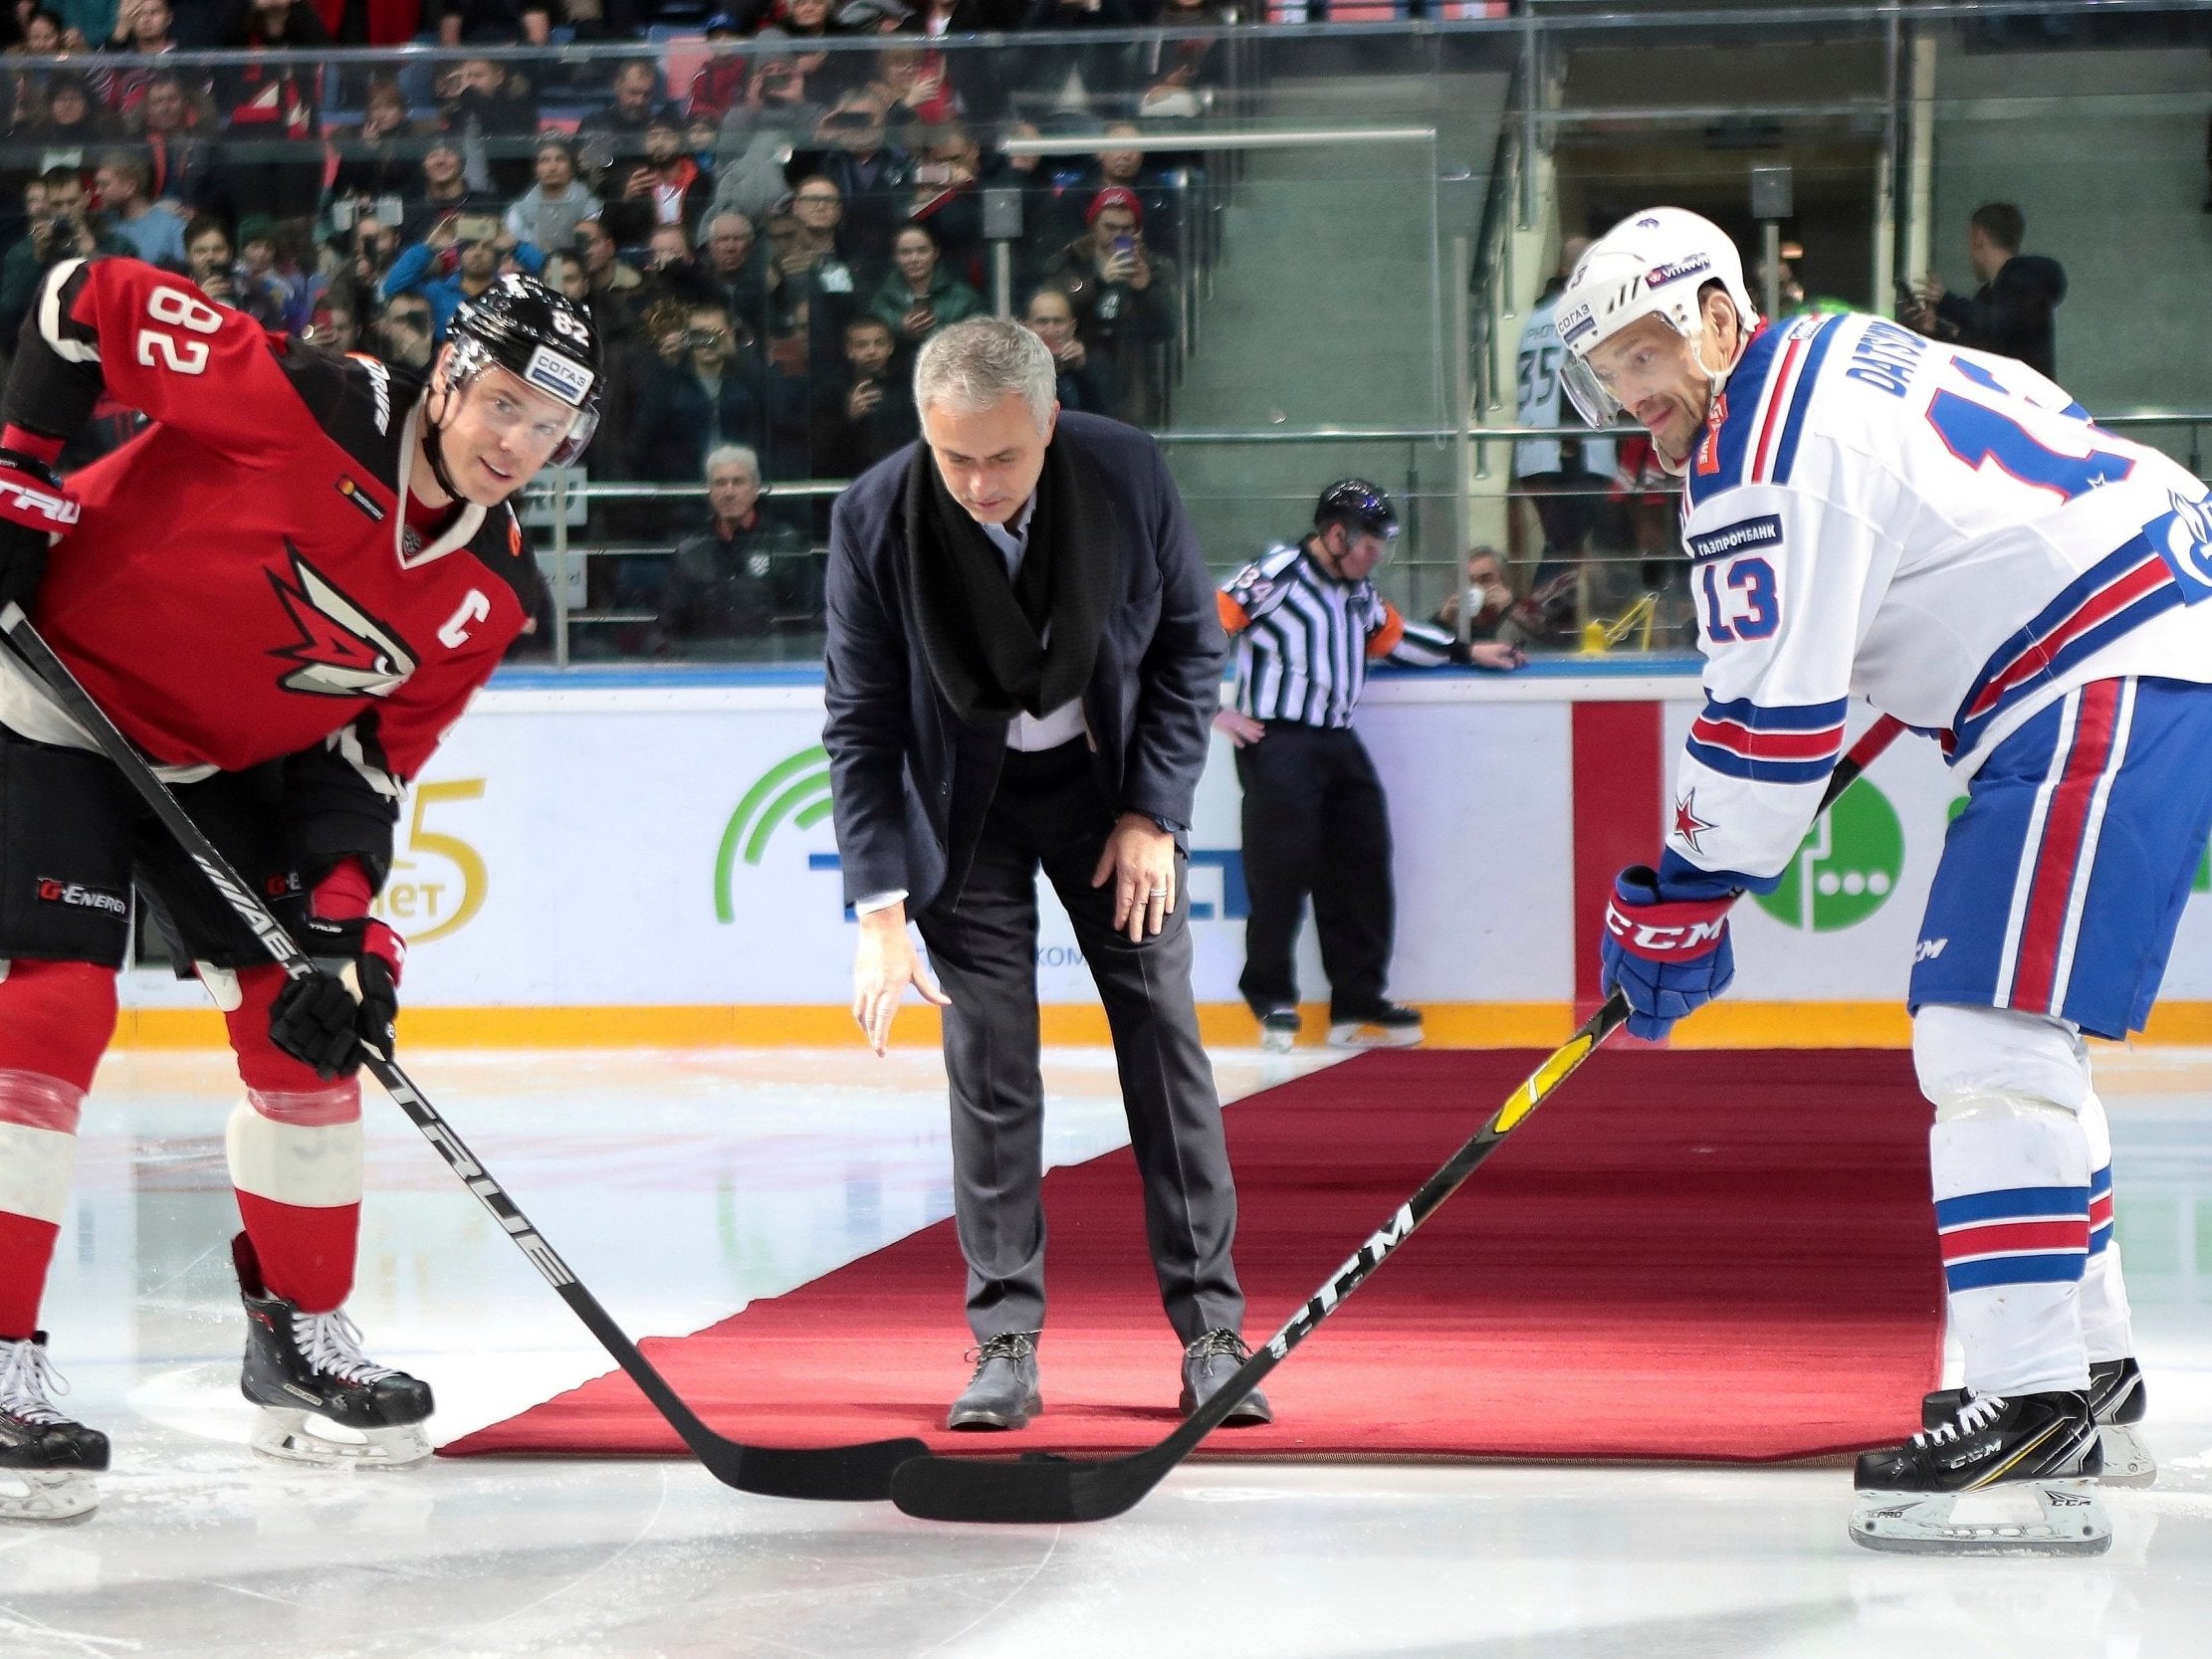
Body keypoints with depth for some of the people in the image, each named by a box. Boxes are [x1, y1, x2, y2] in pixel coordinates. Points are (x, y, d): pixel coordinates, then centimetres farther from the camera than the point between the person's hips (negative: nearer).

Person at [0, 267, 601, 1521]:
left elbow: (368, 758, -3)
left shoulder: (493, 597, -7)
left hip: (226, 760, 7)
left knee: (307, 1017, 4)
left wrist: (345, 925, -15)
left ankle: (305, 1335, 20)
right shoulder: (305, 403, -26)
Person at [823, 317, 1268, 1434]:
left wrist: (1154, 813, -10)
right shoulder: (874, 521, -23)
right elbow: (862, 727, -16)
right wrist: (881, 913, -23)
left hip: (1112, 785, 1)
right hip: (966, 804, -1)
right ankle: (1005, 1343, -1)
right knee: (989, 1059, -7)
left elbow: (1190, 642, -5)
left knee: (1164, 1037, -2)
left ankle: (1211, 1333, 3)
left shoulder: (1126, 474, -21)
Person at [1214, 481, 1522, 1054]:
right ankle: (1272, 1000, 6)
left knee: (1361, 866, 6)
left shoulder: (1356, 589, 15)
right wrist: (1216, 710, -13)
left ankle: (1359, 1003, 12)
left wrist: (1467, 653, 28)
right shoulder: (1277, 575, -12)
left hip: (1337, 744, 8)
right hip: (1277, 743, -8)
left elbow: (1392, 635, 31)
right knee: (1281, 871, -8)